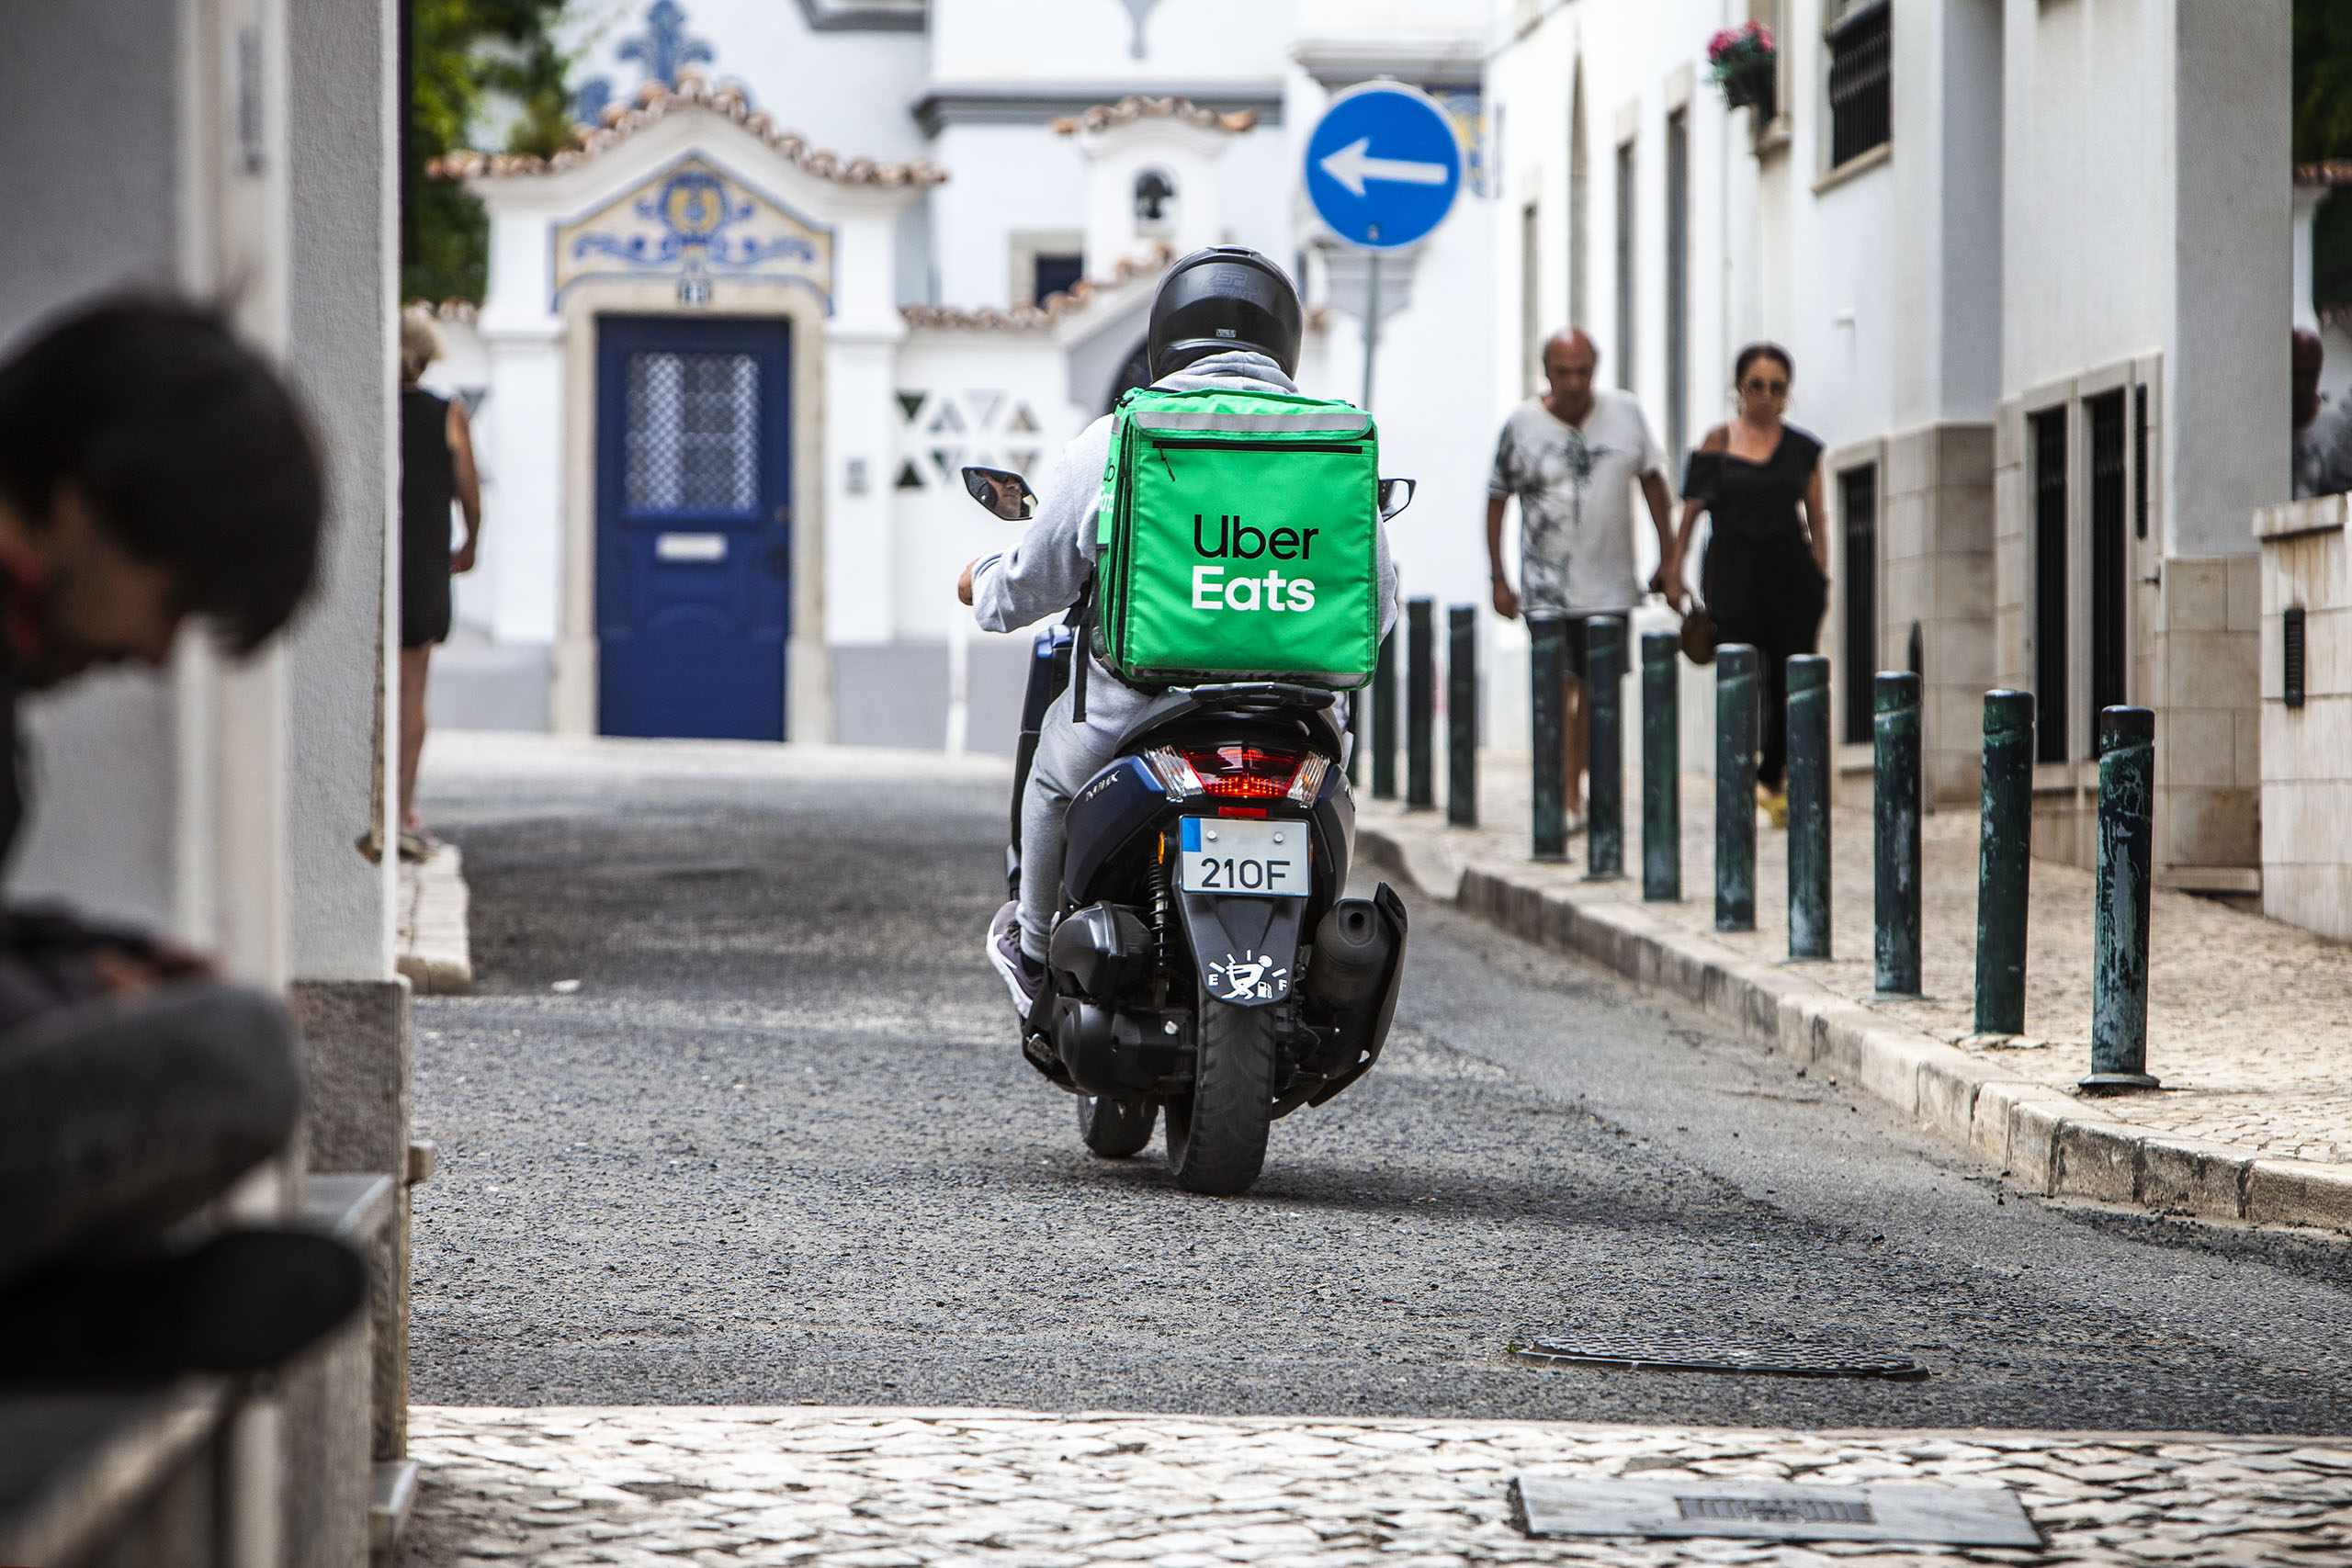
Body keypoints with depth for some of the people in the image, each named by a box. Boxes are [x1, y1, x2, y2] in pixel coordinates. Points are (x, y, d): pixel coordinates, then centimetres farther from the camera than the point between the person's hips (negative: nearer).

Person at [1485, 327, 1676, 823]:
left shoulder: (1625, 413, 1)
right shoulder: (1522, 424, -6)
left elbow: (1652, 480, 12)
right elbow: (1496, 500, 2)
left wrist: (1668, 555, 8)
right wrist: (1499, 580, 0)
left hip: (1610, 585, 3)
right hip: (1547, 588, -3)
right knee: (1559, 685, -14)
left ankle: (1577, 779, 26)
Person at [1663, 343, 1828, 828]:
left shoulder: (1802, 448, 8)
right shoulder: (1719, 442, 2)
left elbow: (1816, 516, 13)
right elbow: (1692, 507, 3)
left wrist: (1821, 576, 7)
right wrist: (1674, 571, -1)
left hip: (1790, 574, 2)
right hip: (1733, 573, -2)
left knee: (1789, 684, 1)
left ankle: (1771, 779, 19)